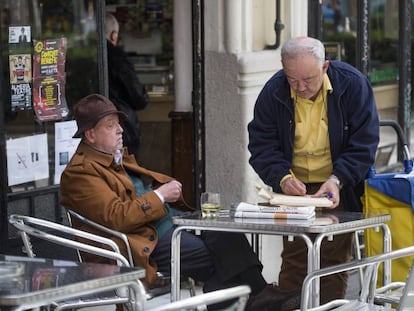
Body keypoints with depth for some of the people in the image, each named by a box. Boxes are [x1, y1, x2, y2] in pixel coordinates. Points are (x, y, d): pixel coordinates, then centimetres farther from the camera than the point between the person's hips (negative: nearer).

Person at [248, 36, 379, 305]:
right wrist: (282, 177, -23)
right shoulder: (273, 92, -8)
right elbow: (262, 145, -5)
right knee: (294, 261, -1)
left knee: (335, 259, -2)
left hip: (339, 191, -1)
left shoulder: (353, 85, -13)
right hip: (294, 189, 1)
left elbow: (363, 144, -12)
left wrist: (337, 180, -24)